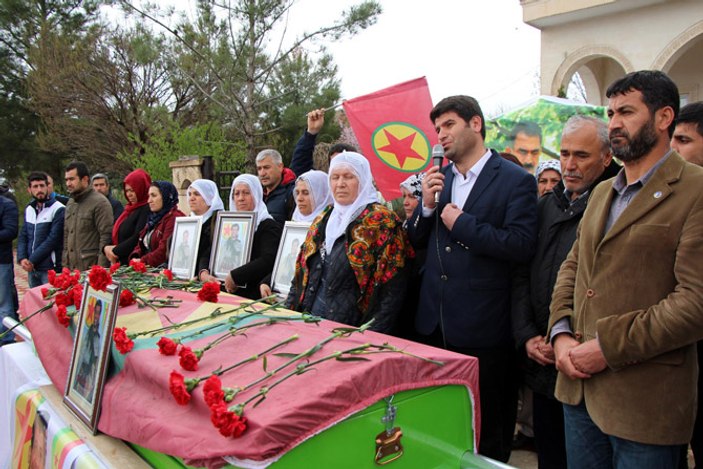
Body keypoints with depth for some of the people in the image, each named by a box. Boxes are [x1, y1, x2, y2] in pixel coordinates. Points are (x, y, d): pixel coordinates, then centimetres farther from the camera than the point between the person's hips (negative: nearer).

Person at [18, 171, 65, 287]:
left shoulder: (59, 210, -10)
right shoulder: (29, 209, 12)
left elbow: (53, 239, -15)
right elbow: (23, 236, 12)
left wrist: (32, 261, -13)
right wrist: (22, 258, -4)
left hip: (50, 269, -6)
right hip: (31, 268, 7)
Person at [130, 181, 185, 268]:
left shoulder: (174, 218, -11)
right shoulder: (153, 218, 21)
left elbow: (164, 251, -19)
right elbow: (141, 244, 21)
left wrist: (143, 261, -14)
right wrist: (135, 258, 1)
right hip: (149, 269, 8)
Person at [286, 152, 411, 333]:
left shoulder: (382, 221, -6)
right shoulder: (322, 220, 13)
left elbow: (393, 290, -11)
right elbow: (301, 274, 18)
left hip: (350, 331, -5)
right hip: (308, 324, 5)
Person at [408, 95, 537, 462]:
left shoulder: (516, 181, -8)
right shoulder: (438, 178, 10)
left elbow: (522, 245, -19)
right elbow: (416, 242, 11)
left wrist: (462, 223, -16)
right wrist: (426, 205, -7)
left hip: (481, 327, -6)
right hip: (434, 322, 6)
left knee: (485, 431, 11)